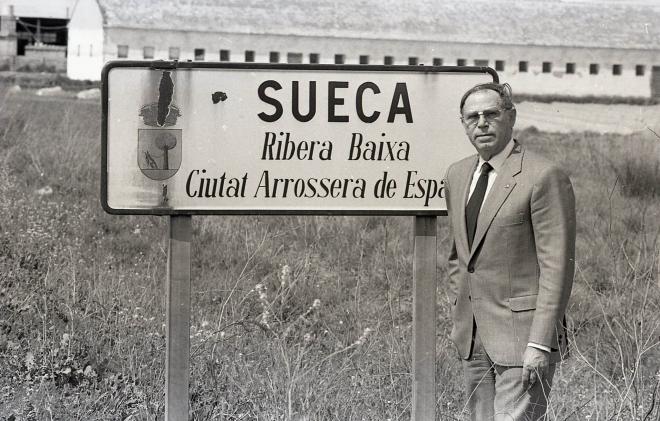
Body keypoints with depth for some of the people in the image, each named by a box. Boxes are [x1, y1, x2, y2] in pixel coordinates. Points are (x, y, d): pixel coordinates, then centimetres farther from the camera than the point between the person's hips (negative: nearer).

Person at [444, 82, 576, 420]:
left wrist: (540, 344, -18)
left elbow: (557, 267, -14)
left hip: (522, 337, -7)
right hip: (473, 338, 7)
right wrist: (458, 316, 16)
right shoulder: (457, 174, 12)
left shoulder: (544, 177, -11)